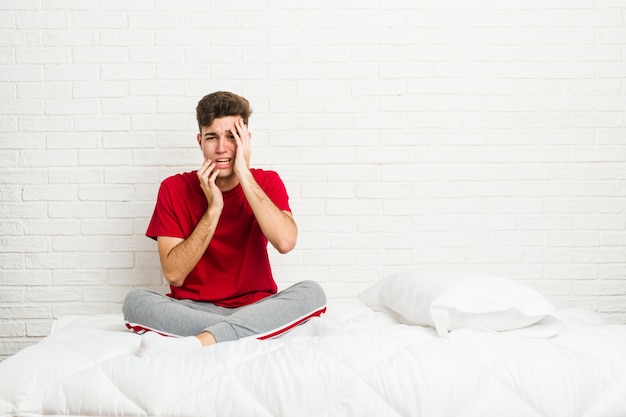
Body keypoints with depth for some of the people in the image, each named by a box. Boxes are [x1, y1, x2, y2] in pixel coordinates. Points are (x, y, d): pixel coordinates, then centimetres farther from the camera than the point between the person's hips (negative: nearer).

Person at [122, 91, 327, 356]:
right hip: (192, 310, 0)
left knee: (311, 292, -27)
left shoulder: (267, 183, 1)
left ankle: (195, 344, -36)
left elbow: (285, 242, -21)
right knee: (135, 301, -27)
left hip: (255, 308, 1)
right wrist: (214, 208, -17)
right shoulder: (174, 189, -2)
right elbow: (174, 274, -11)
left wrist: (244, 175, -17)